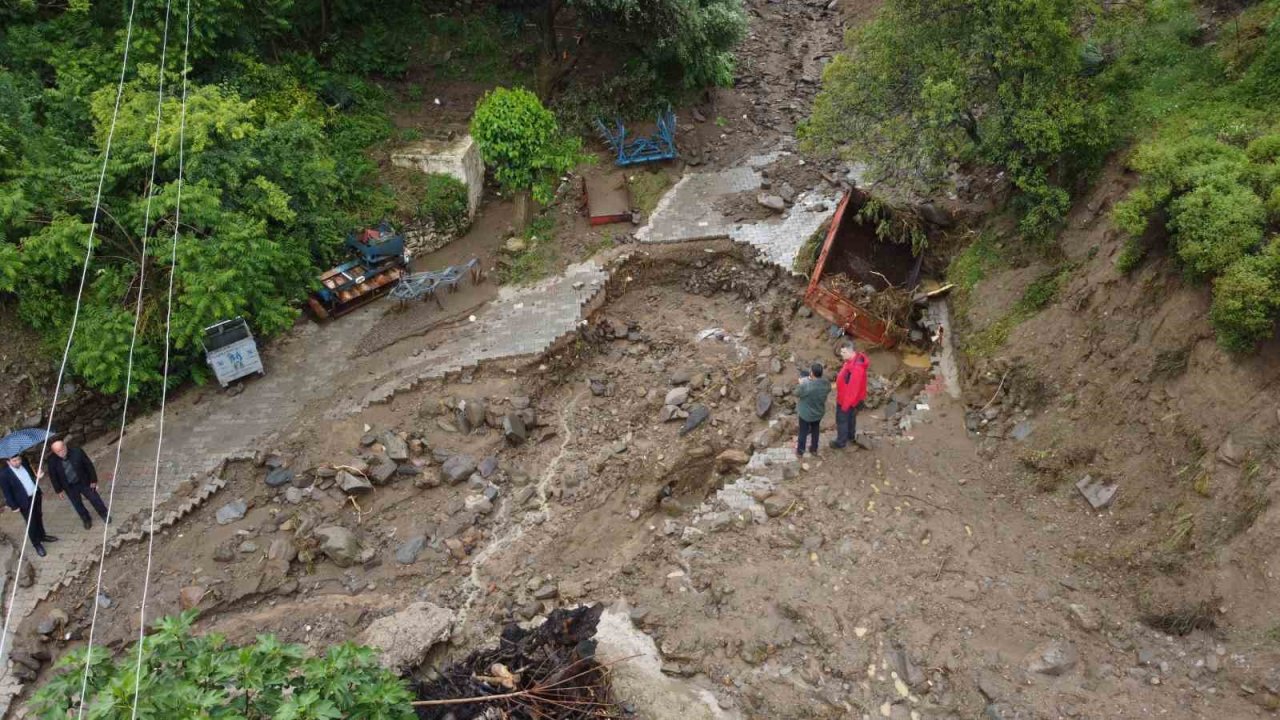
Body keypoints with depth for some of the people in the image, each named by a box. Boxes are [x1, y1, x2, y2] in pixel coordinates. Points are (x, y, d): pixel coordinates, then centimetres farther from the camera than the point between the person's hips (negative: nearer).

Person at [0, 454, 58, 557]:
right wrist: (14, 506, -11)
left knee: (39, 517, 23)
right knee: (31, 523, 7)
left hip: (36, 495, 5)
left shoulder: (24, 463, -7)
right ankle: (36, 544, 25)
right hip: (24, 501, -5)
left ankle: (42, 536, 44)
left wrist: (37, 477, -10)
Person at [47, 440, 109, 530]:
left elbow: (89, 465, -12)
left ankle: (103, 514, 39)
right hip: (69, 487, 1)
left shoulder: (77, 452, -24)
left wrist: (93, 480, -6)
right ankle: (86, 520, 41)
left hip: (84, 482, -1)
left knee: (94, 498, 14)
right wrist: (58, 490, 2)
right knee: (77, 504, 17)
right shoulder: (52, 460, -20)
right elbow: (53, 475, -5)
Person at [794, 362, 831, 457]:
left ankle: (800, 451, 38)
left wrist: (801, 384, 2)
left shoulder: (804, 386, -35)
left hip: (805, 413, -4)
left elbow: (797, 394, -15)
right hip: (819, 413, 4)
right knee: (815, 430, 27)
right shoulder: (826, 384, -20)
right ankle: (814, 449, 46)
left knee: (803, 432, 19)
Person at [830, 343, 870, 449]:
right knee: (851, 417, 28)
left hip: (847, 399, -9)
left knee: (842, 420, 10)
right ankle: (850, 435, 48)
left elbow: (853, 388, -31)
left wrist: (846, 404, -23)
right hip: (849, 398, 9)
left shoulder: (856, 368, -38)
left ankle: (841, 441, 27)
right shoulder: (853, 359, -7)